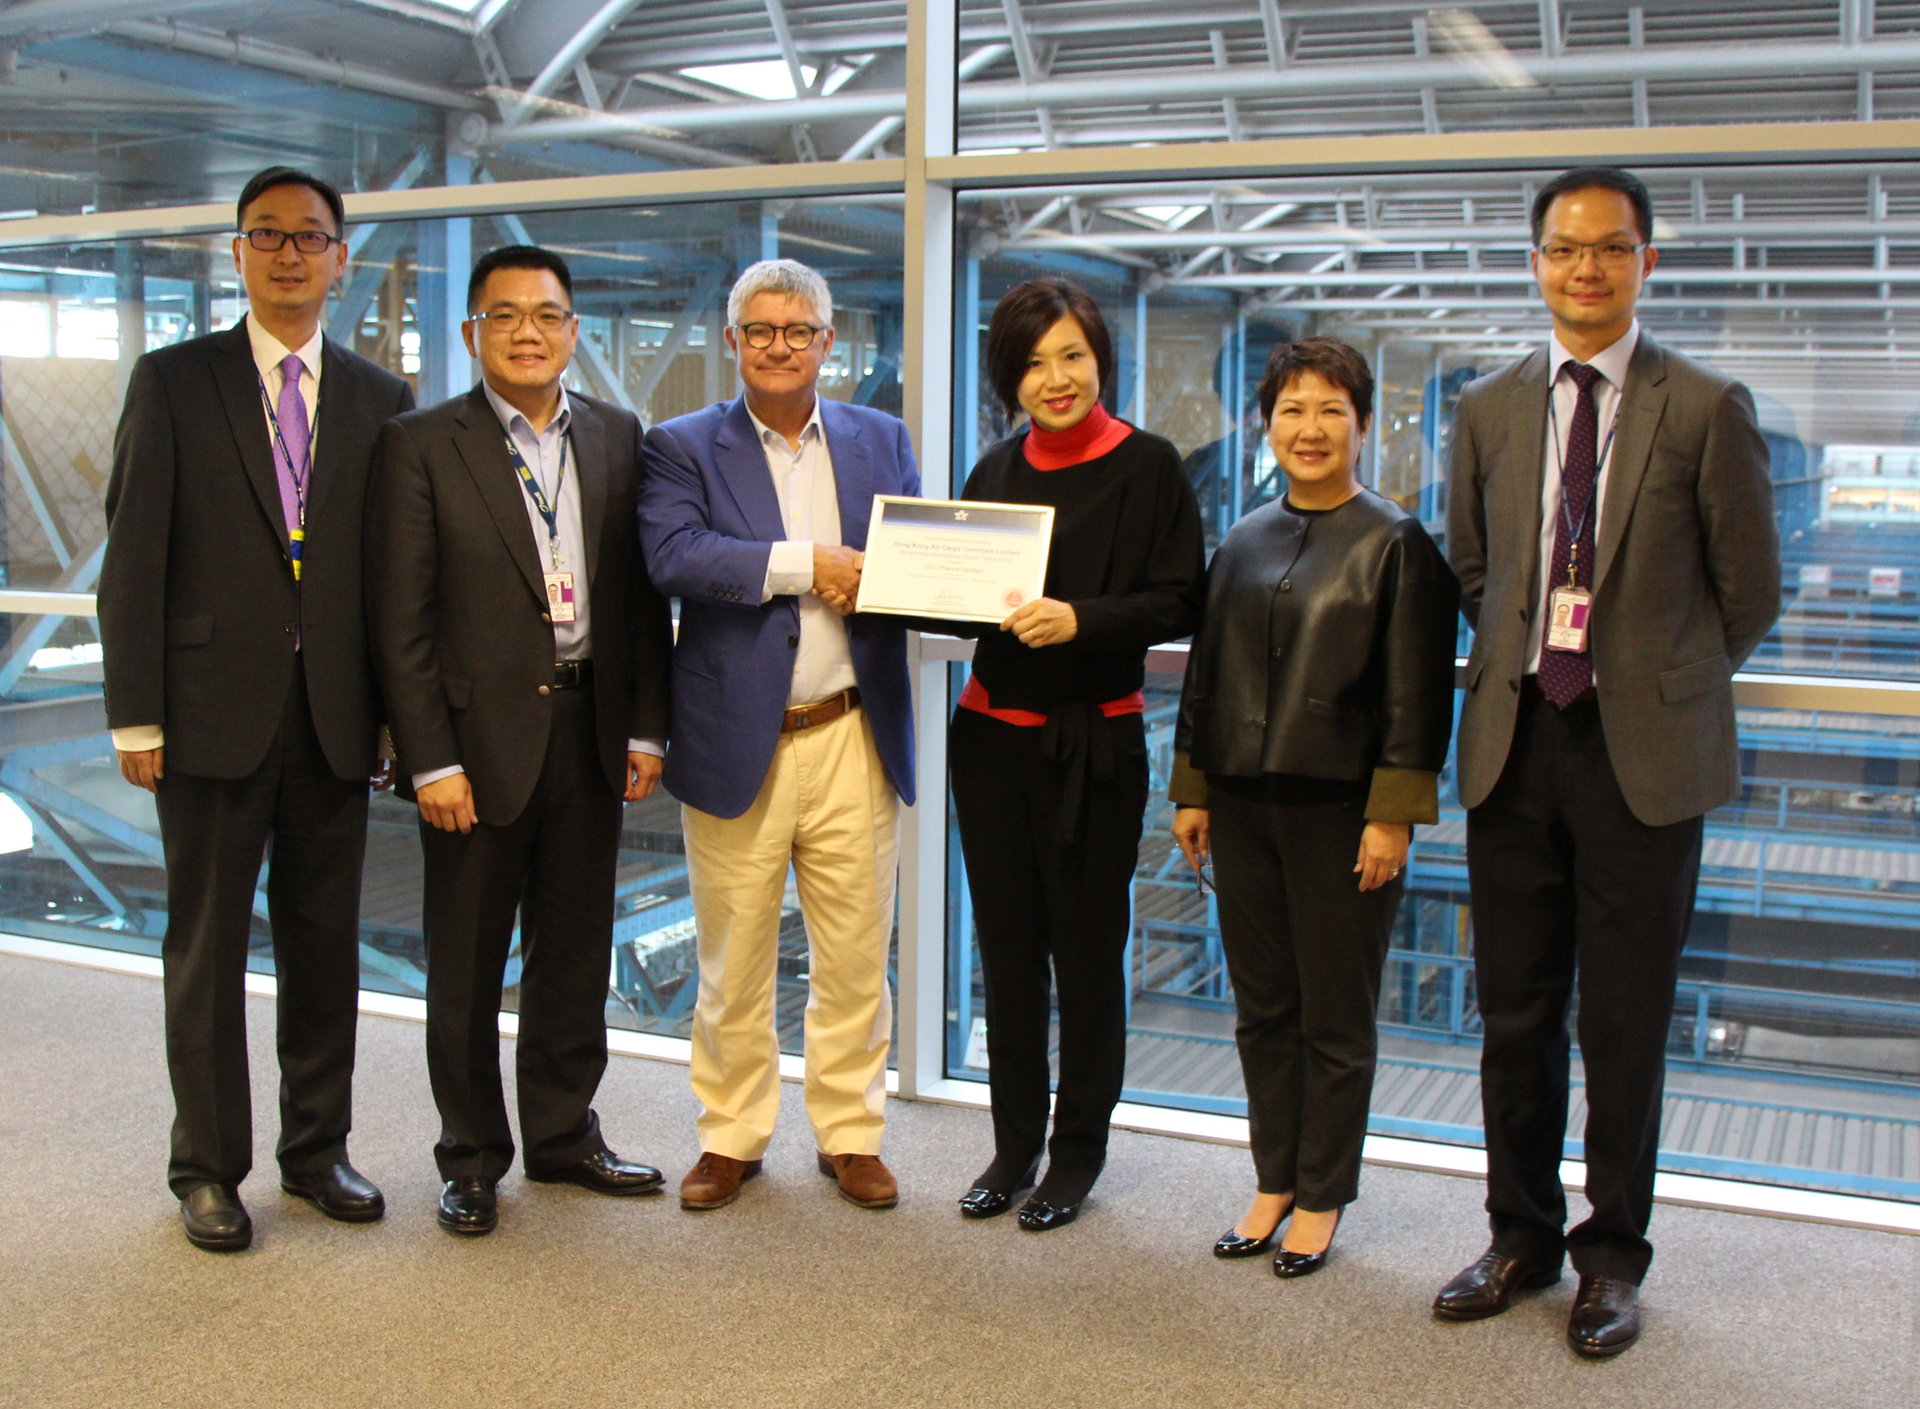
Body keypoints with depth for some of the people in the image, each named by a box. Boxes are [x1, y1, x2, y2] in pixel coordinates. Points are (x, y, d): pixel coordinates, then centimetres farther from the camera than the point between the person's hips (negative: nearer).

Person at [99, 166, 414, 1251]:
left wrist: (394, 711, 1)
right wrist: (137, 715, -8)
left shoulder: (382, 399, 8)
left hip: (335, 714, 2)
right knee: (207, 947, 7)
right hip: (213, 708, -2)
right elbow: (134, 559, -2)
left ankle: (318, 1146, 25)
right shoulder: (173, 383, 2)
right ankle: (209, 1167, 20)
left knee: (326, 941, 10)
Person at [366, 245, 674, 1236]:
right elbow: (400, 618, -8)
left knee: (575, 952, 14)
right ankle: (472, 1156, 24)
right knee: (466, 965, 8)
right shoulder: (422, 446, -5)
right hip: (479, 737, -3)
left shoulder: (618, 438, 7)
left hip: (589, 733, 4)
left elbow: (645, 594, 9)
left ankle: (564, 1134, 31)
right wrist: (431, 761, -13)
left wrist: (645, 727, 3)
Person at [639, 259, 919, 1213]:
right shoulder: (683, 447, 3)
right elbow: (674, 553, -14)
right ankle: (731, 1136, 25)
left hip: (852, 739, 2)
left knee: (854, 957, 8)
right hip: (737, 741, -2)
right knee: (732, 962, 8)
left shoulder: (881, 441, 12)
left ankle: (850, 1134, 24)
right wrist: (808, 565, -16)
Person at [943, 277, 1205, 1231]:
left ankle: (1077, 1156, 20)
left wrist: (1079, 619, -23)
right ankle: (1014, 1143, 26)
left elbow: (1178, 603, -10)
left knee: (1087, 953, 5)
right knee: (1006, 947, 12)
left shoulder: (1147, 467, -5)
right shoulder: (996, 472, 11)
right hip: (991, 732, 5)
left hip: (1092, 741, -5)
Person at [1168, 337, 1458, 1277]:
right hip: (1243, 805, 5)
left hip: (1341, 810, -5)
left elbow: (1417, 695, -8)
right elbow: (1205, 672, 15)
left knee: (1336, 1015, 6)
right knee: (1262, 1007, 13)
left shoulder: (1397, 544, -5)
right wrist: (1191, 791, 11)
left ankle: (1321, 1199, 20)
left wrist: (1393, 815, -13)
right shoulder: (1242, 543, 10)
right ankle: (1274, 1182, 27)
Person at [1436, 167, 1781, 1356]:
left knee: (1627, 1022, 7)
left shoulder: (1707, 408, -4)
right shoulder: (1489, 411, 7)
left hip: (1646, 750, -3)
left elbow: (1751, 592, 3)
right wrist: (1527, 661, 11)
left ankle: (1614, 1256, 24)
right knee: (1515, 1012, 11)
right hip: (1515, 740, 3)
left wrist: (1666, 680, 11)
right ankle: (1523, 1236, 28)